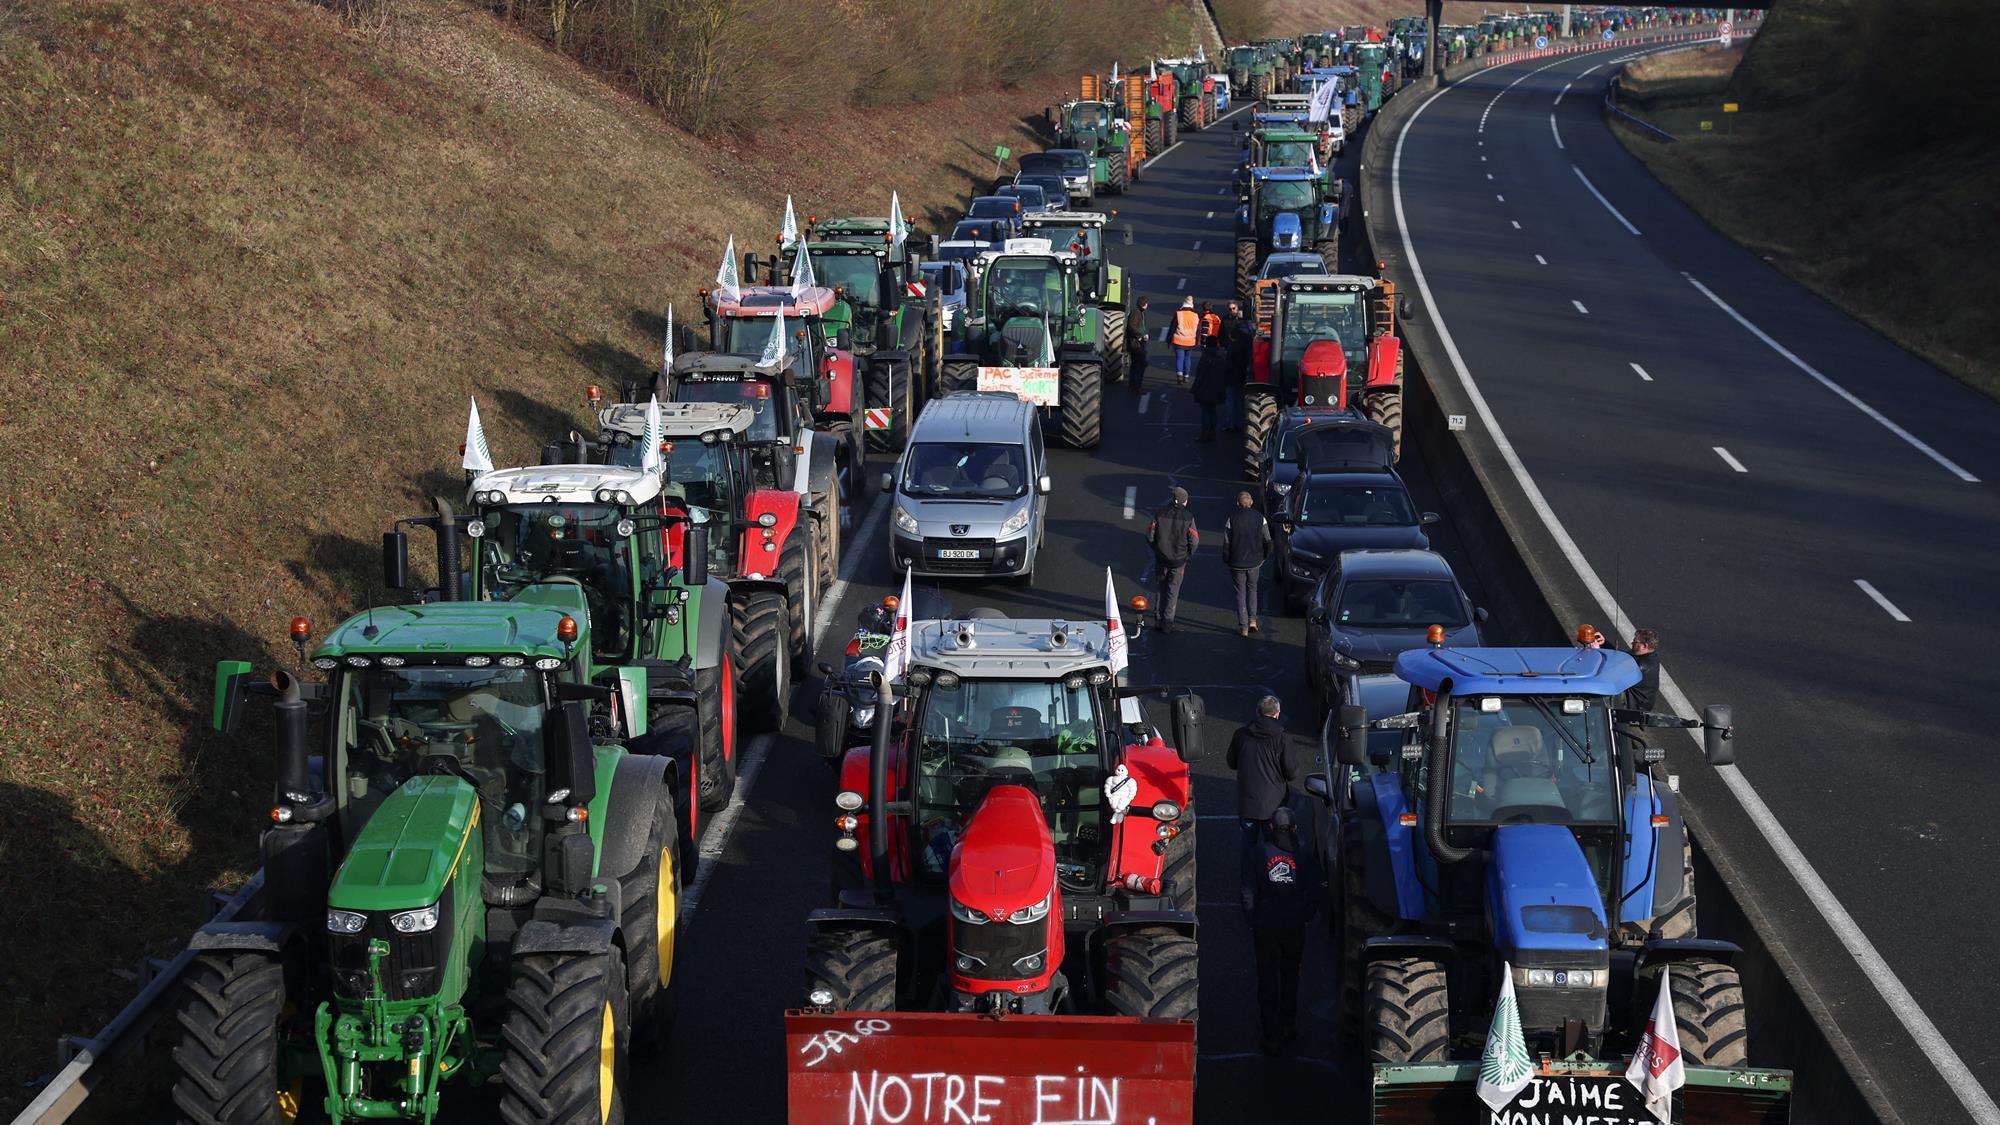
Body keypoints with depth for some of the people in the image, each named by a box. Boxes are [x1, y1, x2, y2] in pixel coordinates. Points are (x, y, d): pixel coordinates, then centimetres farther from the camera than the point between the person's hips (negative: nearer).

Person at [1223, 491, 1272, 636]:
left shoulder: (1232, 519, -10)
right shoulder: (1260, 518, -5)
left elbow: (1226, 543, -8)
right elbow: (1267, 541, -2)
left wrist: (1227, 560, 6)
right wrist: (1264, 557, 14)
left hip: (1237, 563, -2)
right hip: (1255, 562, 2)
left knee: (1240, 592, 8)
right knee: (1252, 588, 21)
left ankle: (1243, 626, 6)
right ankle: (1252, 620, 11)